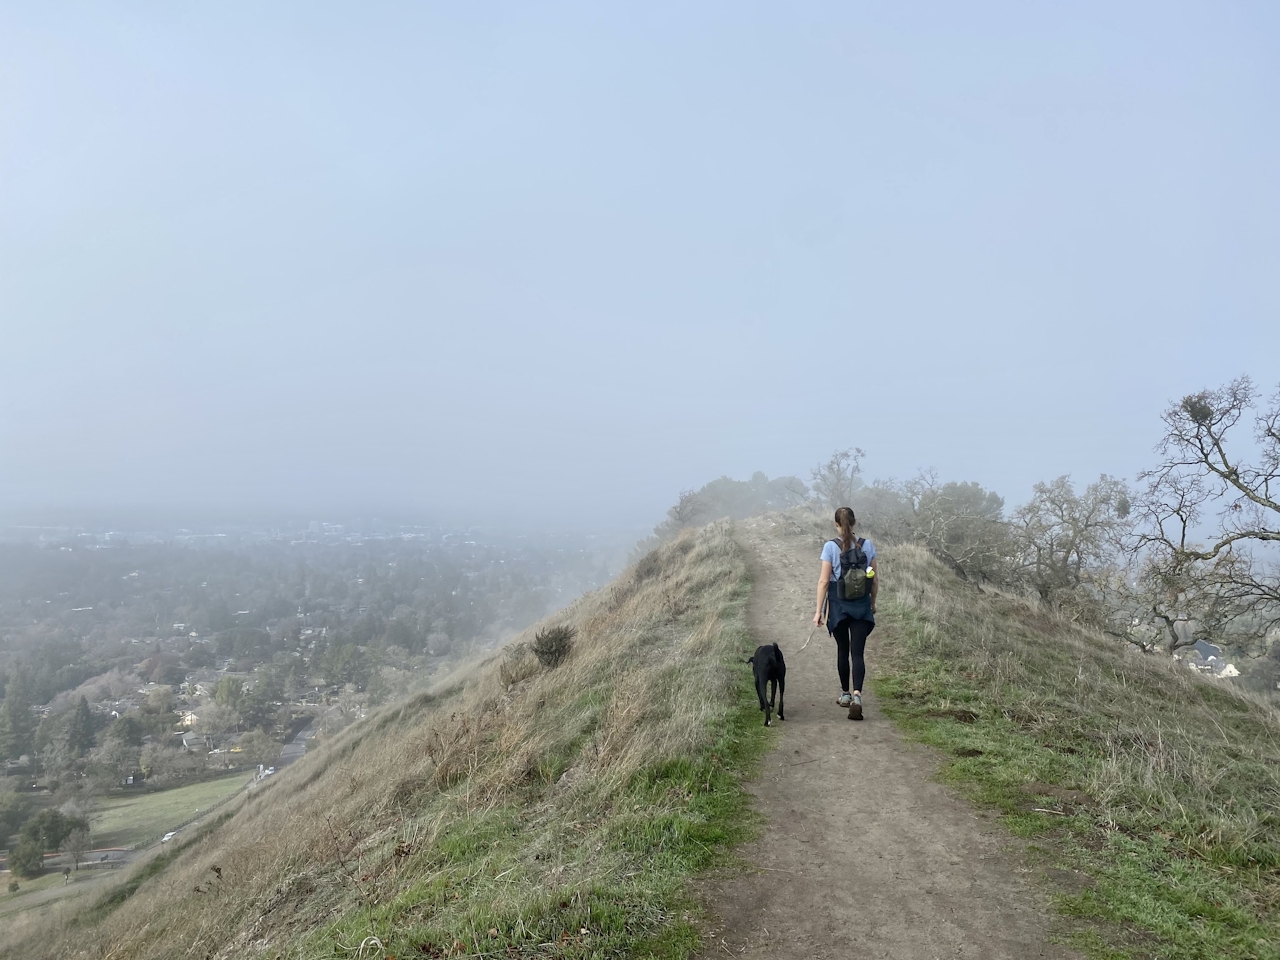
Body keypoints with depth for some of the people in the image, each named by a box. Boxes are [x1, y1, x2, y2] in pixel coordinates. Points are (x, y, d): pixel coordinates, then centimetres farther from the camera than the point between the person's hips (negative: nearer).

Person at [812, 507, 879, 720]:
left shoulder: (830, 547, -9)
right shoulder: (867, 546, -2)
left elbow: (824, 581, -10)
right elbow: (875, 578, 4)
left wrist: (819, 610, -4)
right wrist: (873, 602, 18)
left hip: (838, 605, -1)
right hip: (861, 605, 1)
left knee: (843, 650, 16)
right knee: (857, 652, 0)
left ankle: (845, 694, 28)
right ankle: (857, 695, -18)